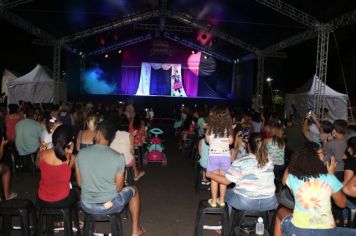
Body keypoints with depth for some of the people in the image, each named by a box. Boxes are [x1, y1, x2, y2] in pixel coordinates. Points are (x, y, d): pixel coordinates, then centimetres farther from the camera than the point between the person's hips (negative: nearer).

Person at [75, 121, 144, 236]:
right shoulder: (118, 157, -19)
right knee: (134, 190, 26)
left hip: (86, 205, 4)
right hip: (109, 206, -3)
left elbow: (79, 183, 1)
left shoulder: (81, 153, -10)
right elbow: (119, 188, -9)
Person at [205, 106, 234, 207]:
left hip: (213, 155, -1)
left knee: (214, 179, 7)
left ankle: (213, 201, 15)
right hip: (225, 155, 1)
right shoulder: (228, 126, -4)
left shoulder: (210, 126, -7)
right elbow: (230, 141, 1)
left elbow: (207, 140, 1)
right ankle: (221, 200, 21)